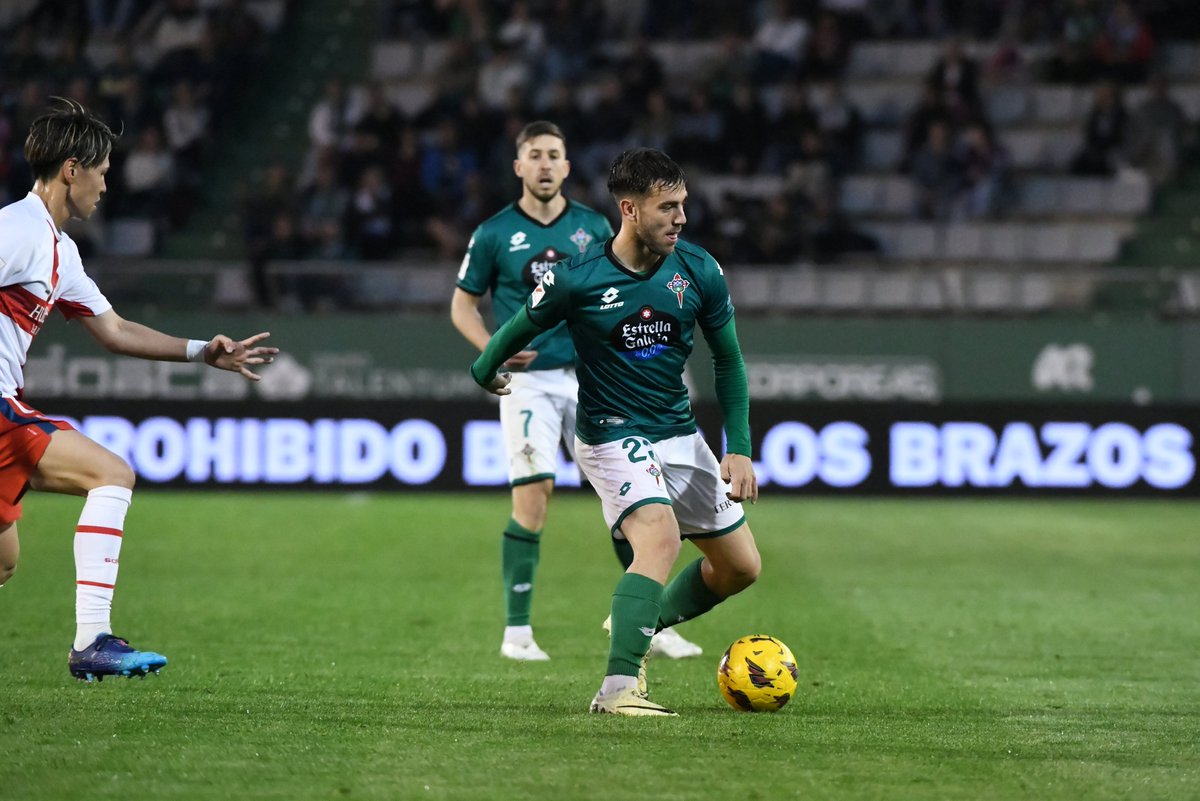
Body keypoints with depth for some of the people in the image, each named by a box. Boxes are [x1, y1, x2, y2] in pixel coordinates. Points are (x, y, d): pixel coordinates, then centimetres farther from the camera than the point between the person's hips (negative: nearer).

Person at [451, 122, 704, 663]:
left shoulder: (594, 227, 7)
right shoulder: (495, 233, -1)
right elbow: (462, 304, 6)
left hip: (589, 376, 3)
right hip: (529, 380, -3)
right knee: (532, 497, -12)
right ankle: (517, 633, -2)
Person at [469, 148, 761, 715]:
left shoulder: (699, 271, -6)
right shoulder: (576, 279, -18)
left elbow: (727, 360, 5)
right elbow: (517, 332, 1)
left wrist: (739, 448, -1)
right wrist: (484, 372, 17)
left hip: (680, 432, 6)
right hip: (612, 436, -6)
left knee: (741, 567, 10)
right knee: (660, 539, -31)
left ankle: (642, 630, 32)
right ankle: (618, 687, -32)